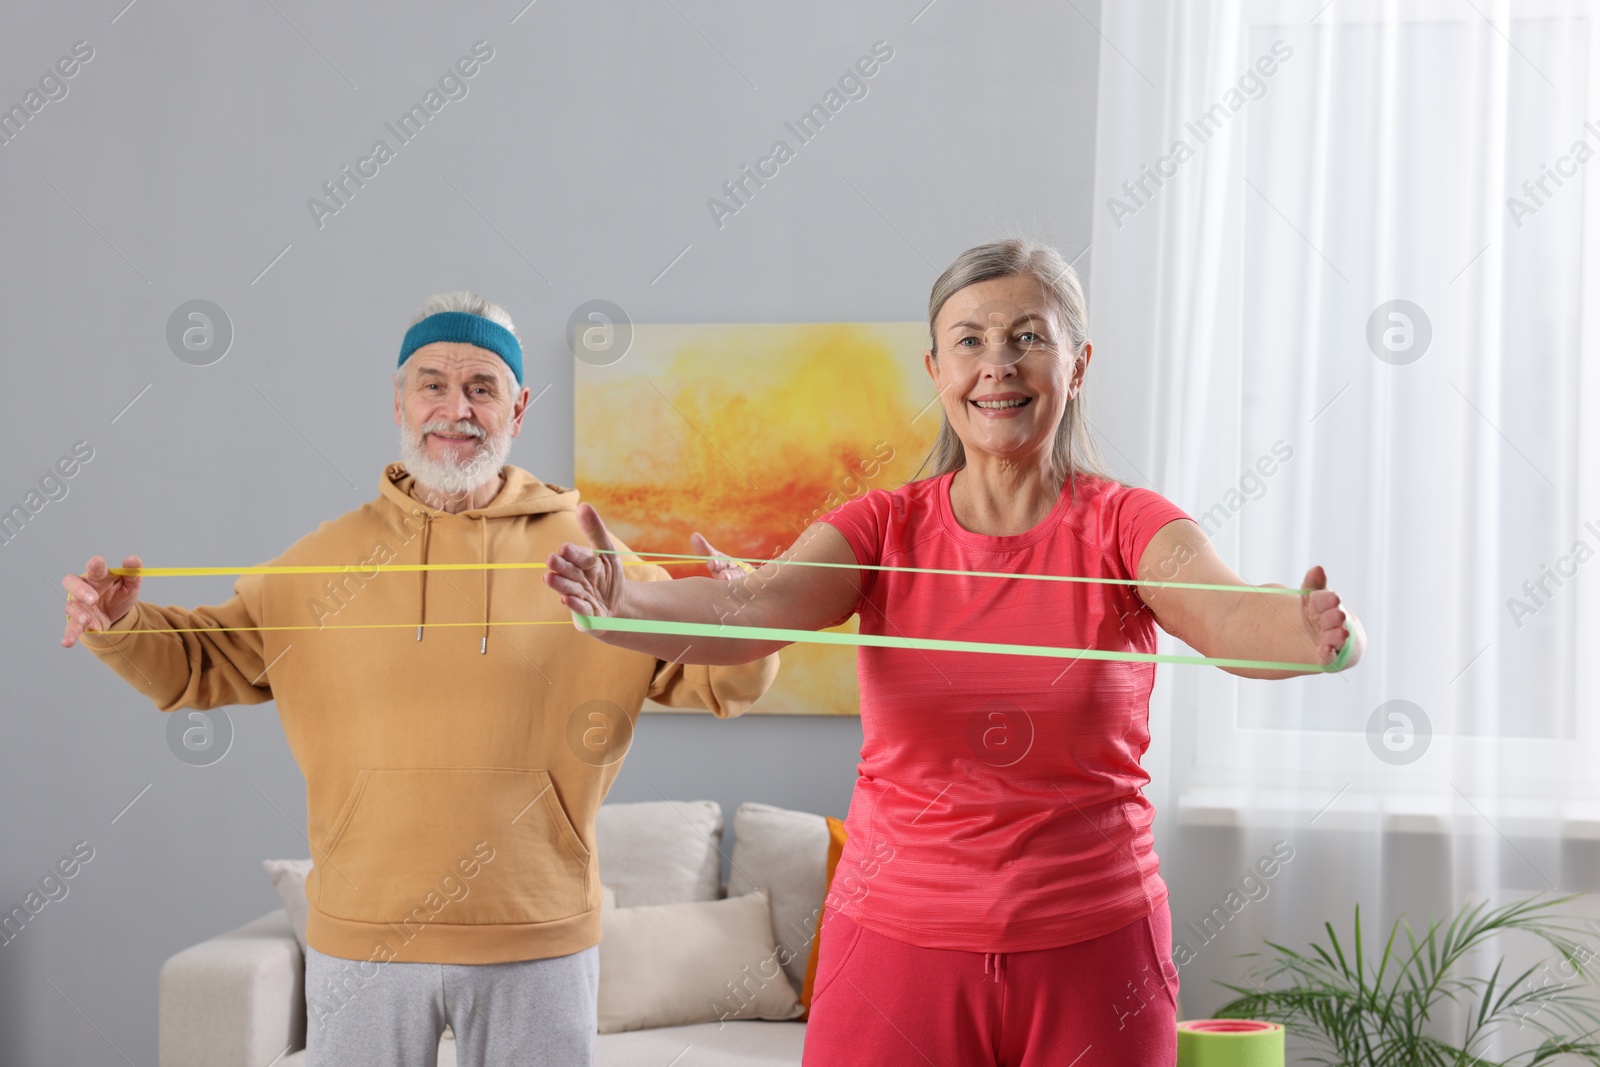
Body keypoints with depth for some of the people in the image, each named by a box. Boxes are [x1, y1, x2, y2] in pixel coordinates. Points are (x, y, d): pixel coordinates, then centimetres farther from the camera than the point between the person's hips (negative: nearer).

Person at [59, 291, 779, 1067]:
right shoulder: (328, 556, 4)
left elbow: (717, 679, 1)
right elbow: (201, 662, 9)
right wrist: (121, 627, -11)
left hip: (539, 944, 0)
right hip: (362, 938, 1)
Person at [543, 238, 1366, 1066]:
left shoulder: (1125, 527, -3)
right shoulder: (883, 529, -1)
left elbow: (1223, 616, -22)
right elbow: (751, 608, -18)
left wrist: (1305, 633, -45)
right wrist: (619, 605, -38)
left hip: (1090, 953, 0)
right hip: (897, 943, 1)